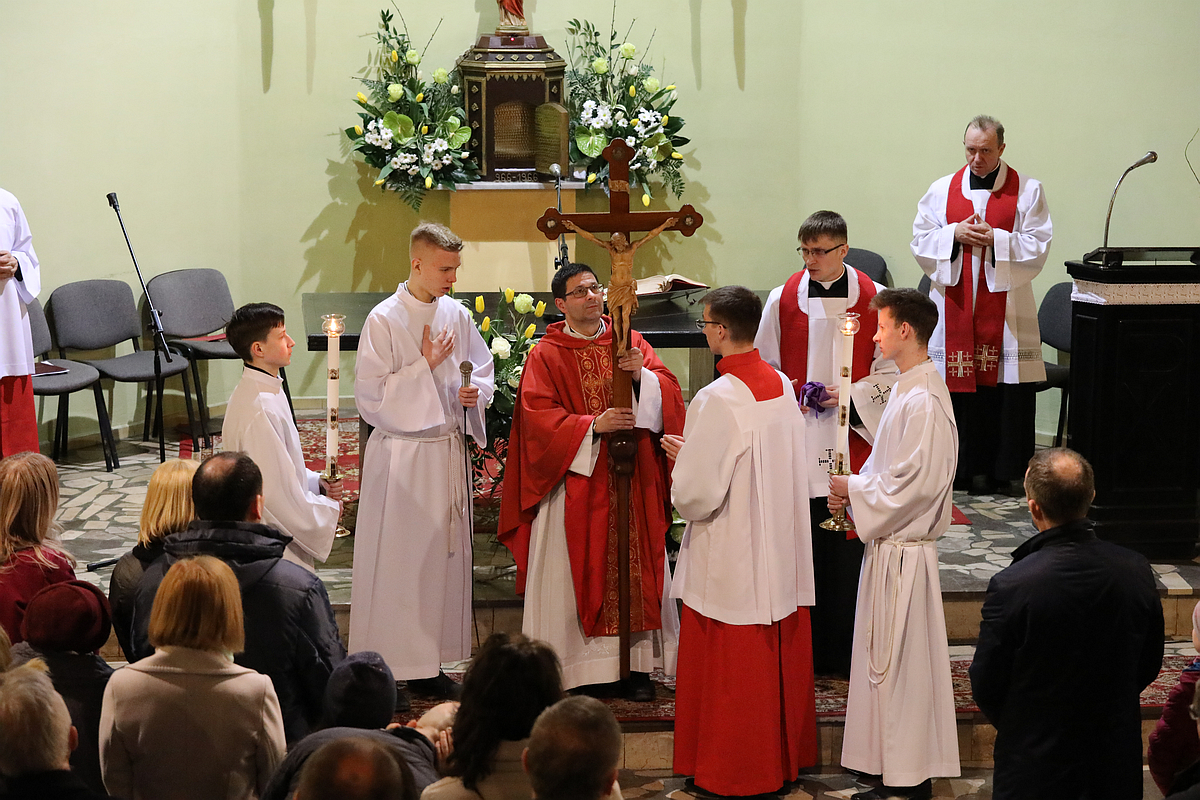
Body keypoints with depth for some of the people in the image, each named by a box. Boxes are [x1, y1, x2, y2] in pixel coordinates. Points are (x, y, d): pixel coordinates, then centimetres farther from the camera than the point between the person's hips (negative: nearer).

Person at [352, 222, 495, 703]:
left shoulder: (457, 315, 6)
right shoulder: (384, 320, -10)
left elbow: (484, 371, 16)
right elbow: (370, 393, -13)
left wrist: (476, 393, -5)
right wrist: (425, 366, -17)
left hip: (448, 449, 6)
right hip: (401, 453, -6)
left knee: (443, 555, 9)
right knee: (395, 558, -2)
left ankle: (427, 664, 20)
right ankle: (384, 668, 7)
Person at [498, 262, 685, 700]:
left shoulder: (631, 343, 11)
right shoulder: (546, 355, 2)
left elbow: (668, 391, 3)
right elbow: (539, 417, -8)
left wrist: (641, 375, -17)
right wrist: (592, 425, -19)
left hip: (631, 479, 3)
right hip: (576, 479, -2)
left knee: (635, 565, 3)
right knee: (578, 573, -3)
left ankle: (637, 666, 10)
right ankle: (581, 668, 4)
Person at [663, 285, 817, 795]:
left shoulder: (716, 401, -23)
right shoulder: (783, 385, 1)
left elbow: (697, 495, -23)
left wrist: (682, 459, -2)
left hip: (733, 559, -7)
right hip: (783, 554, 8)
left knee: (730, 665, 6)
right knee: (780, 654, 18)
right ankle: (788, 752, 30)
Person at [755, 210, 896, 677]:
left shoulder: (873, 300, -1)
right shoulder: (783, 299, 3)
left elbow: (891, 372, 2)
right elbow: (763, 366, 10)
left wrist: (851, 397, -12)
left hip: (852, 442, -1)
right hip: (797, 443, 1)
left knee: (848, 548, 2)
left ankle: (848, 652, 13)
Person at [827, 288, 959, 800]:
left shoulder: (923, 401, -20)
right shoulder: (910, 389, 12)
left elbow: (914, 484, -23)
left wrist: (853, 489, -11)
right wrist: (855, 489, 4)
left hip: (903, 552, -10)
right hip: (892, 544, 10)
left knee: (901, 665, -2)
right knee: (892, 663, 15)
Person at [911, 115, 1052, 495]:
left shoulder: (1027, 191, 4)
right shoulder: (942, 190, 10)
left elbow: (1037, 248, -3)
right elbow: (921, 242, 8)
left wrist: (995, 238, -15)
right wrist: (955, 233, -9)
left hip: (1007, 307, -1)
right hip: (955, 305, 2)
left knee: (1010, 389, -3)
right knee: (961, 386, 0)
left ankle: (1011, 470, 5)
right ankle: (970, 467, 8)